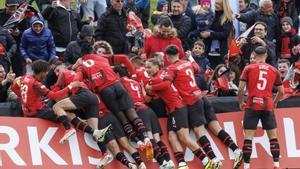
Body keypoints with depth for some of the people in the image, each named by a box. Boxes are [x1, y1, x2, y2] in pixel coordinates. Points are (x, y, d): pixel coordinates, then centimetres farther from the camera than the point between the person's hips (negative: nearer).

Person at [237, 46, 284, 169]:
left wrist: (241, 103, 14)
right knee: (273, 136, 9)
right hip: (268, 106, 1)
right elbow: (281, 92, 12)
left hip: (252, 105, -1)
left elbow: (240, 89, -3)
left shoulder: (248, 68, 2)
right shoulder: (274, 71, 9)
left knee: (248, 136, 0)